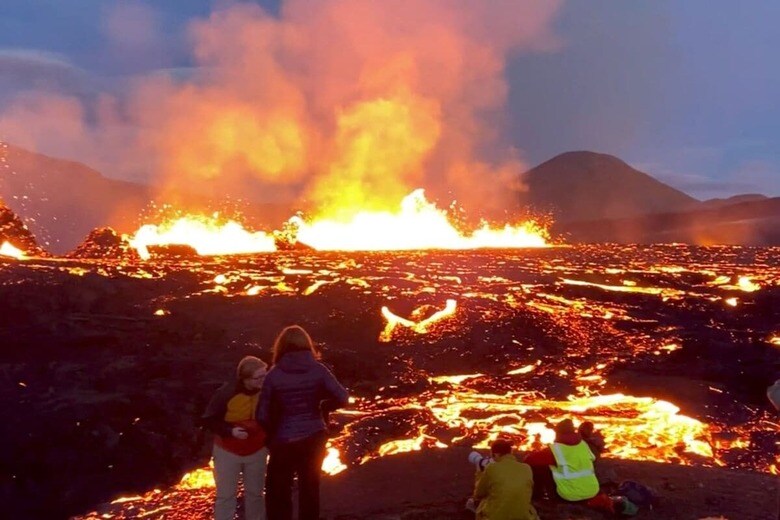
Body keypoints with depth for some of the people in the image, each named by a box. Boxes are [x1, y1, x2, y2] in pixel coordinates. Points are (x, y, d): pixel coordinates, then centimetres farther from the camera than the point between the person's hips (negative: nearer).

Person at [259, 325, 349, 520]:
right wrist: (321, 406, 6)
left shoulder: (274, 374, -11)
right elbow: (342, 398, -12)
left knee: (278, 493, 14)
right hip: (314, 439, 2)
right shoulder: (318, 370, -8)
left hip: (284, 441, -2)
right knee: (310, 489, 19)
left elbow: (263, 414, -9)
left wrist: (270, 438, 8)